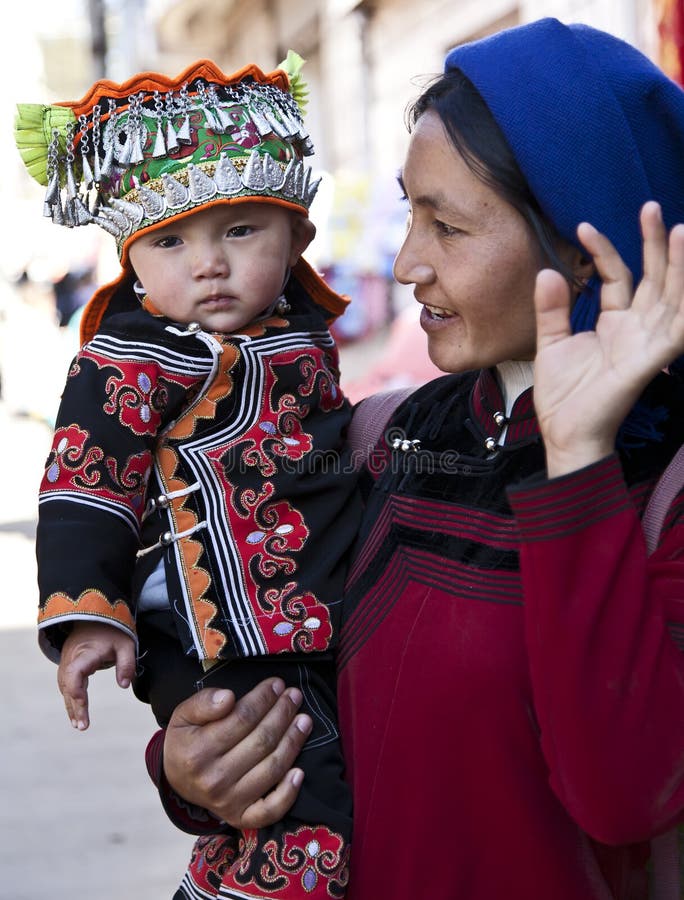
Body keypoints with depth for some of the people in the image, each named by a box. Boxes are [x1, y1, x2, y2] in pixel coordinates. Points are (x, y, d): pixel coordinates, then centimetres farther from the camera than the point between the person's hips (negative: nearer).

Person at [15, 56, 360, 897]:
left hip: (328, 623, 9)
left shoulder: (300, 330, 9)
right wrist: (87, 613, -19)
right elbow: (85, 485, -15)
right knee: (314, 824, -17)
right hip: (223, 648, -9)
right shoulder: (137, 361, -14)